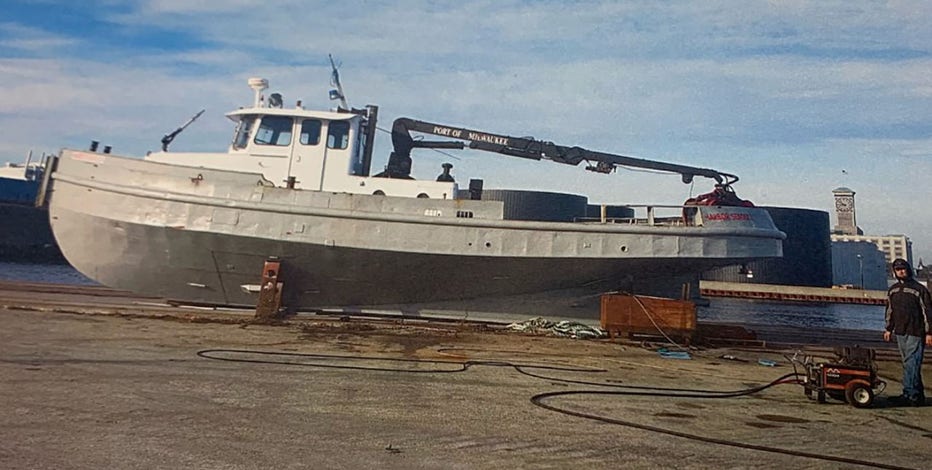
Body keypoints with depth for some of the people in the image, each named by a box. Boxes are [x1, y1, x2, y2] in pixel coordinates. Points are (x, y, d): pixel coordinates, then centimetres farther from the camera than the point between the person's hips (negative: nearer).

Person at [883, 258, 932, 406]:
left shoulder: (919, 289, -5)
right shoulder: (892, 290, 14)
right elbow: (890, 311, 22)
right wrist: (889, 329, 20)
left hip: (915, 333, -6)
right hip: (900, 333, 6)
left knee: (911, 364, -9)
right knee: (909, 364, 9)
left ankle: (909, 394, -7)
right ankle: (918, 395, 15)